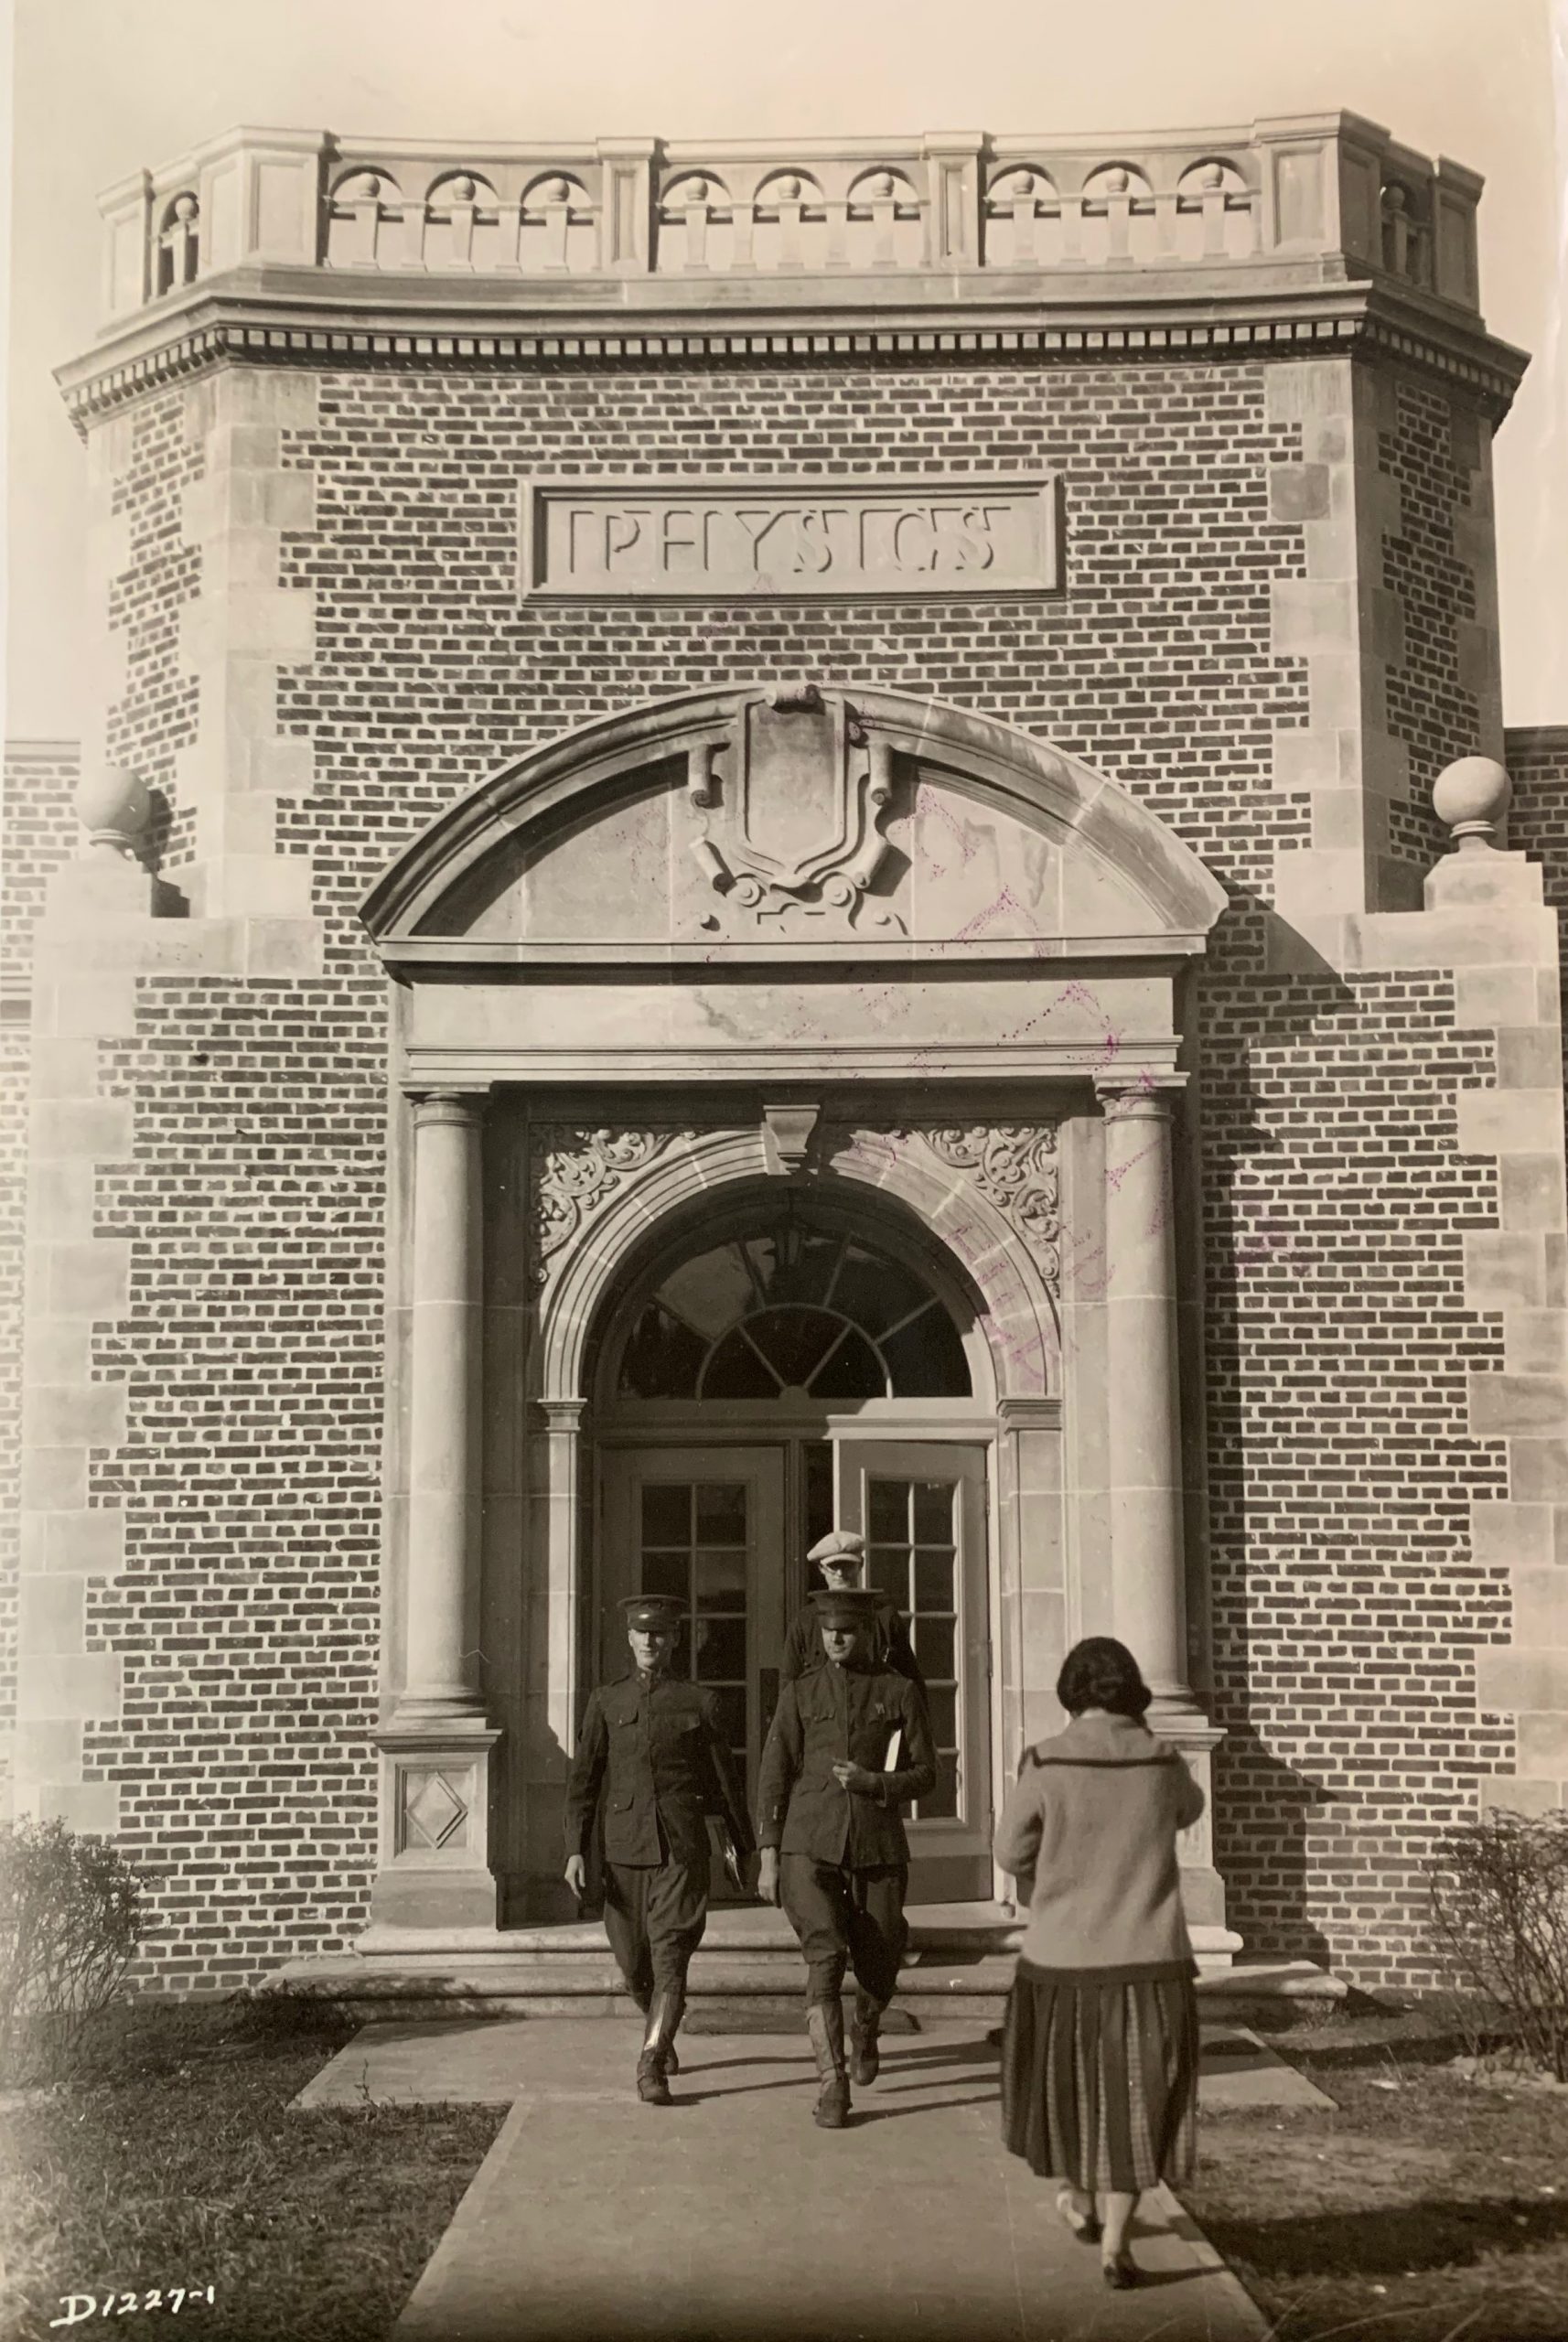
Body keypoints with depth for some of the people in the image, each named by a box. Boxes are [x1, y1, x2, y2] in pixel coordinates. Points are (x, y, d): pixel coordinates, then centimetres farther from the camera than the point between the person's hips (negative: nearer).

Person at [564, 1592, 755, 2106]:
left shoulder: (698, 1703, 4)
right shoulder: (606, 1702, 7)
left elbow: (724, 1780, 11)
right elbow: (583, 1780, 4)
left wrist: (745, 1847, 15)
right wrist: (575, 1850, -5)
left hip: (682, 1849, -2)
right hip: (625, 1847, 2)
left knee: (670, 1958, -12)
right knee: (634, 1964, 10)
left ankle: (651, 2064, -12)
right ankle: (663, 2033, 37)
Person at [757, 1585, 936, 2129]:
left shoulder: (900, 1692, 4)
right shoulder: (799, 1695, 5)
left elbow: (925, 1774, 5)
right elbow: (774, 1777, 4)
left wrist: (874, 1783, -13)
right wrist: (768, 1857, -2)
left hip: (879, 1848, 1)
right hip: (810, 1846, -1)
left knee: (878, 1970, 8)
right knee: (825, 1959, -16)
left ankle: (865, 2031, 42)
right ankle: (831, 2084, -10)